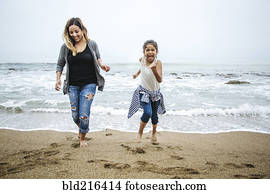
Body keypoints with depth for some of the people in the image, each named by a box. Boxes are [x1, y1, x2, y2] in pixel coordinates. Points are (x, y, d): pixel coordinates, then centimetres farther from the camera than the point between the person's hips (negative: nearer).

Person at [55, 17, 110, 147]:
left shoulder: (92, 44, -3)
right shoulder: (66, 47, -2)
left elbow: (97, 57, 15)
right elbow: (60, 65, 9)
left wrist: (102, 65, -5)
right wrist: (58, 79, -4)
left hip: (89, 84, -2)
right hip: (73, 85, 2)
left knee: (84, 115, -6)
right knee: (75, 116, 10)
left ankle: (82, 138, 21)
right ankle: (81, 129, 45)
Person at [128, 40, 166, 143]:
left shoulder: (158, 62, -23)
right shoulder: (142, 60, -12)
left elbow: (160, 80, -34)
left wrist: (154, 69, -48)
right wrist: (137, 73, 21)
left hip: (155, 92, 0)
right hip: (143, 91, 0)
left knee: (154, 114, 13)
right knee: (147, 112, -19)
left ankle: (154, 133, 43)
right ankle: (140, 133, 5)